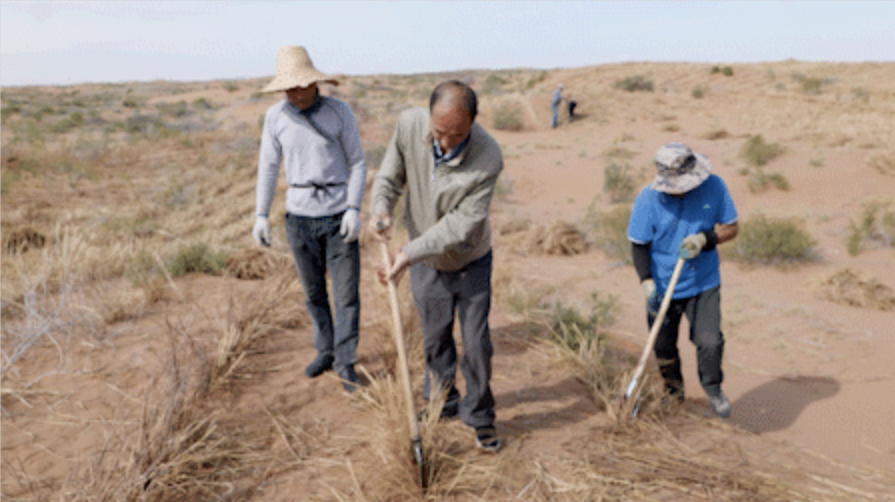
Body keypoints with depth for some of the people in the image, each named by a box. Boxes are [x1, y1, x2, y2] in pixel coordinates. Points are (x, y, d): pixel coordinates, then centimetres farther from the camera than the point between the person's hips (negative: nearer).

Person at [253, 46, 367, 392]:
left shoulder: (340, 111, -8)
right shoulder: (276, 116, -1)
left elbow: (357, 162, -4)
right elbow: (268, 167, 4)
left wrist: (354, 209, -13)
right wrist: (261, 215, -1)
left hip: (339, 216, -2)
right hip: (299, 217, 2)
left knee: (347, 292, -1)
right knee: (314, 292, 13)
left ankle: (346, 363, 12)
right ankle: (326, 351, 32)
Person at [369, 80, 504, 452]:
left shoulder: (488, 159, -31)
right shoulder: (409, 125, -21)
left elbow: (460, 224, -30)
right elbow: (389, 176, -8)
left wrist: (408, 254, -34)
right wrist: (381, 210, -29)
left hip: (471, 261, -2)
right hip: (426, 262, 3)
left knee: (477, 343, 5)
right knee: (435, 339, 17)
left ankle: (480, 417, 26)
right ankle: (441, 404, 40)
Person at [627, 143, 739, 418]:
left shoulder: (714, 187, -9)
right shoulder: (648, 200, -14)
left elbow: (731, 227, 0)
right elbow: (639, 245, -8)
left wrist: (704, 239, -20)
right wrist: (647, 281, -20)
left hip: (704, 284, 0)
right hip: (663, 287, 0)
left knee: (710, 341, -8)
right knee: (664, 348, 12)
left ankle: (712, 388, 23)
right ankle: (673, 395, 40)